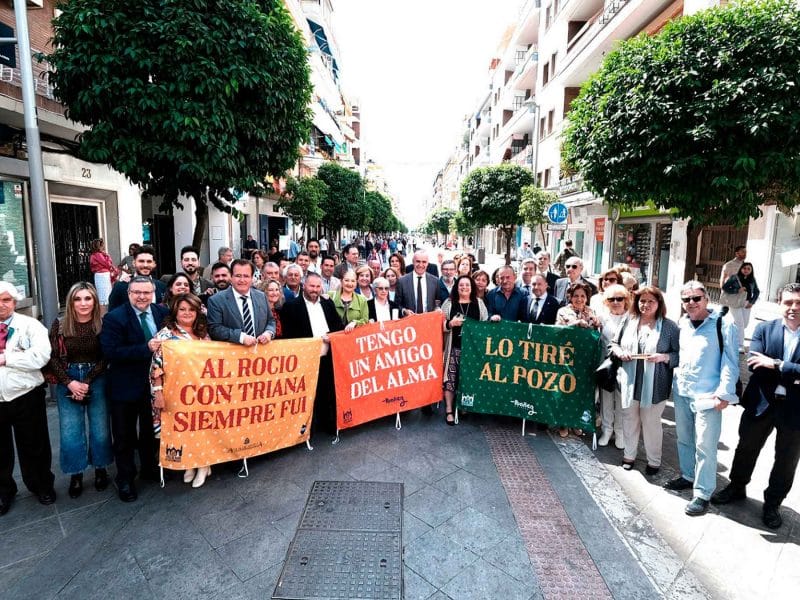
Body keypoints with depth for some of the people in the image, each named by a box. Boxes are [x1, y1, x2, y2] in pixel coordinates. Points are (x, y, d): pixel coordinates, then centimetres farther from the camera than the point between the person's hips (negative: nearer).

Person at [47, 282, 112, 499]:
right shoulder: (60, 325, -1)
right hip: (67, 382, 1)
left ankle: (101, 469, 25)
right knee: (70, 432, 4)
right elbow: (52, 357, -2)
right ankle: (76, 475, 22)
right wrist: (69, 382, -12)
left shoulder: (103, 325, -6)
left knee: (100, 429, 6)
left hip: (97, 381, -1)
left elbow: (105, 358, -6)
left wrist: (87, 382, -14)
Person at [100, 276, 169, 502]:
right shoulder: (114, 318, -14)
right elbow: (110, 352, -22)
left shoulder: (163, 313, -1)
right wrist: (146, 348, -29)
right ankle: (125, 479, 29)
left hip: (154, 383, 4)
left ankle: (150, 467, 41)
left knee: (151, 431, 21)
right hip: (125, 387, -4)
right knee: (124, 436, 12)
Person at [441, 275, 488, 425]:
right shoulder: (449, 303, 4)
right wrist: (450, 324, -16)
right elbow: (440, 324, 2)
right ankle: (449, 410, 7)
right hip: (454, 347, -1)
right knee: (451, 378, -4)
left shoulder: (479, 303, 9)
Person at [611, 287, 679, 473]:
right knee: (629, 419, 16)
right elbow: (614, 343, 12)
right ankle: (629, 455, 34)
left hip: (654, 386, -3)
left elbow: (679, 354, -4)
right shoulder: (629, 322, 4)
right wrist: (619, 352, -8)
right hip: (629, 382, 3)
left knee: (651, 422, 10)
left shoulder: (669, 326, -5)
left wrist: (664, 357, -21)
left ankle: (654, 461, 29)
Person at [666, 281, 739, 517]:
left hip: (708, 396, -6)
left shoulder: (723, 323, -9)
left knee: (705, 446, -1)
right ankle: (688, 476, 37)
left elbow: (730, 362, -11)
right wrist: (675, 380, 12)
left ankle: (702, 494, 12)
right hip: (681, 392, 6)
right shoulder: (682, 323, 9)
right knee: (684, 438, 18)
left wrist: (724, 393, -15)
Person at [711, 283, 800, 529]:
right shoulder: (763, 329, -4)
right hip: (761, 404, 1)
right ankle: (736, 487, 39)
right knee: (746, 448, 17)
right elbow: (754, 364, -15)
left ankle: (772, 503, 36)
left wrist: (776, 365, -23)